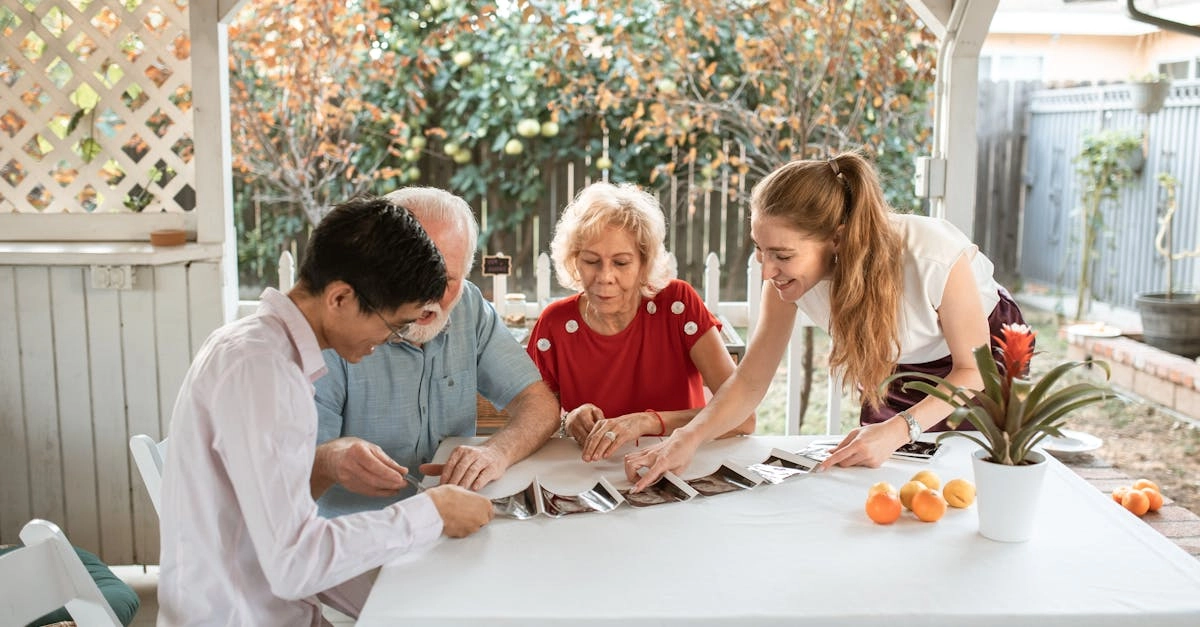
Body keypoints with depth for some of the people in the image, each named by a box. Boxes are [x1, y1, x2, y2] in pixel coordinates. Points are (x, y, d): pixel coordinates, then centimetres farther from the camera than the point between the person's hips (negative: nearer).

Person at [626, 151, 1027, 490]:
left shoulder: (934, 256, -40)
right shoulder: (787, 275, -29)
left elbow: (973, 369, -25)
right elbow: (750, 381, -22)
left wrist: (898, 430, -39)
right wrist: (687, 439, -39)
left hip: (984, 349, -3)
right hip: (901, 372, 3)